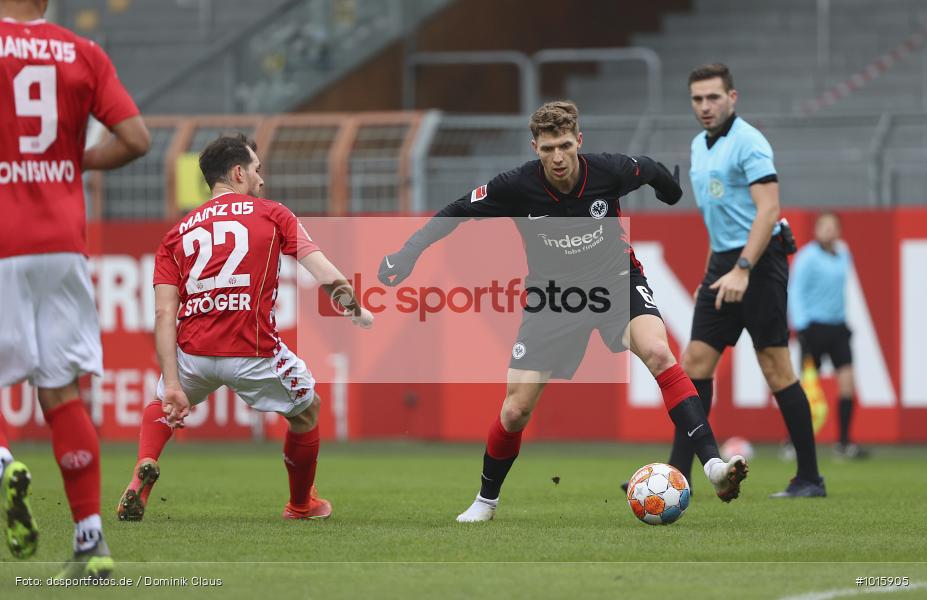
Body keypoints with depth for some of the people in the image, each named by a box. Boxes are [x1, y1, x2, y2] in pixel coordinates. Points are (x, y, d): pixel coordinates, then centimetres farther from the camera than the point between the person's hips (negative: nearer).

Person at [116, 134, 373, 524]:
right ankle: (301, 504, 40)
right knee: (307, 408, 27)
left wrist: (172, 385, -1)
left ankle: (144, 470, 4)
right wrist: (355, 309, 15)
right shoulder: (272, 214, 10)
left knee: (162, 408, 33)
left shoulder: (178, 232, 15)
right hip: (254, 353, -2)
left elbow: (164, 314, 4)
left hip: (193, 352, 2)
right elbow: (325, 273, 0)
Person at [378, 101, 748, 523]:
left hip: (616, 282, -1)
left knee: (657, 353, -31)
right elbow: (456, 213, -8)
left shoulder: (609, 172, -19)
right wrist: (407, 254, -16)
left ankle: (712, 464, -35)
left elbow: (652, 171, 4)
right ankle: (486, 500, 26)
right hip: (553, 295, 1)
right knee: (515, 410, -1)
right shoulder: (518, 186, -20)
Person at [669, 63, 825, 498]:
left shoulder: (748, 142, -12)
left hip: (757, 263, -9)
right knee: (695, 362, 1)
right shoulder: (700, 147, 15)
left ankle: (810, 478, -1)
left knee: (776, 369, -6)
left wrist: (742, 270, -27)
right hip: (722, 265, 9)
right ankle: (678, 474, 1)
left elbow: (768, 210, -20)